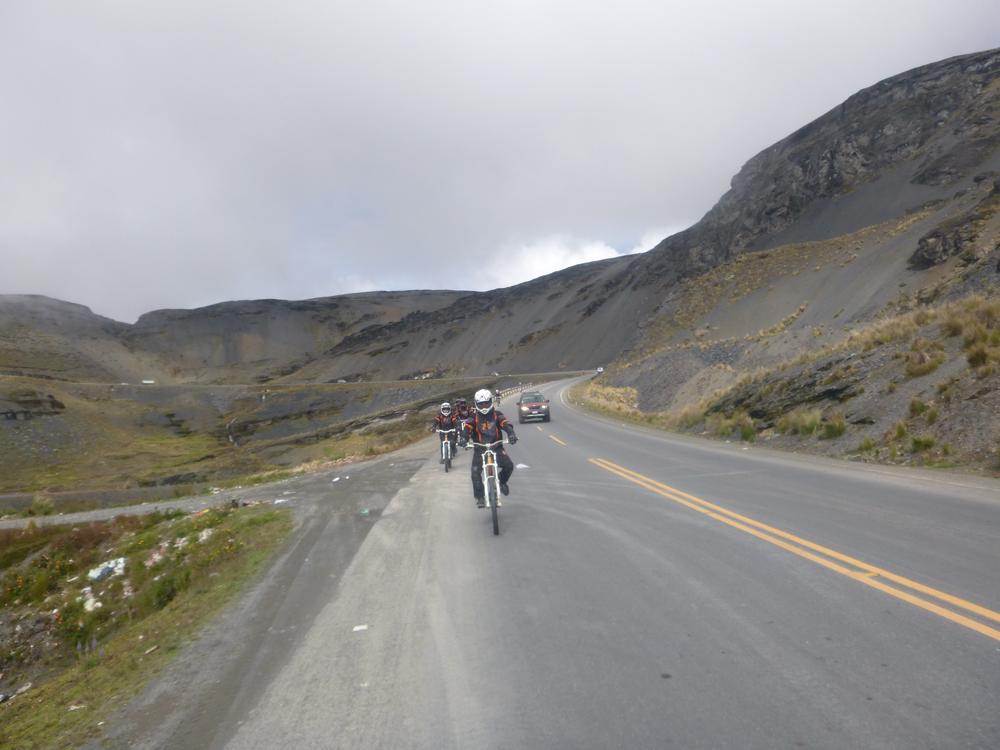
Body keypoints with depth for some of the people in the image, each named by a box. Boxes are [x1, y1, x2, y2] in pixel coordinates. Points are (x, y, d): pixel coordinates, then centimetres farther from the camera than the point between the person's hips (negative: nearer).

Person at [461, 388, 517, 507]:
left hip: (496, 447, 0)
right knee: (475, 471, -18)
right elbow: (467, 427, -15)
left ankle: (501, 481, 16)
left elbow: (505, 423, -15)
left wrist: (511, 433, -35)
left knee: (509, 465, -16)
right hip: (480, 449, 0)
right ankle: (480, 497, -5)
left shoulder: (496, 414, 1)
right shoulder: (474, 416, 0)